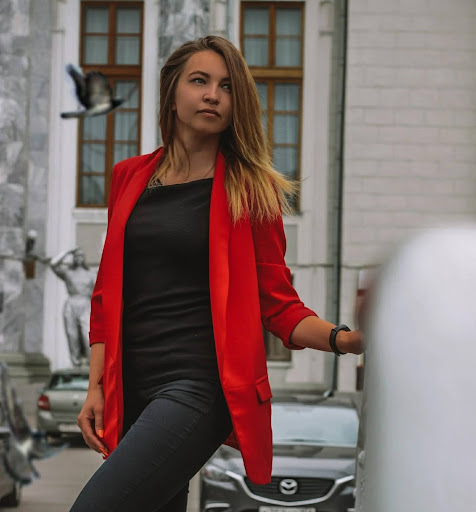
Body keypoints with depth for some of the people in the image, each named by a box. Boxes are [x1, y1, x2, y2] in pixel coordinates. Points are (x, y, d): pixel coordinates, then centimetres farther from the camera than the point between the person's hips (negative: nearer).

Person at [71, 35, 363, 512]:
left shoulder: (248, 189, 2)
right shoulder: (130, 177, 14)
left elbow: (279, 306, 3)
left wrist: (346, 338, -16)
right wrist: (96, 387, 10)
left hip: (198, 387, -5)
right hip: (131, 392, 5)